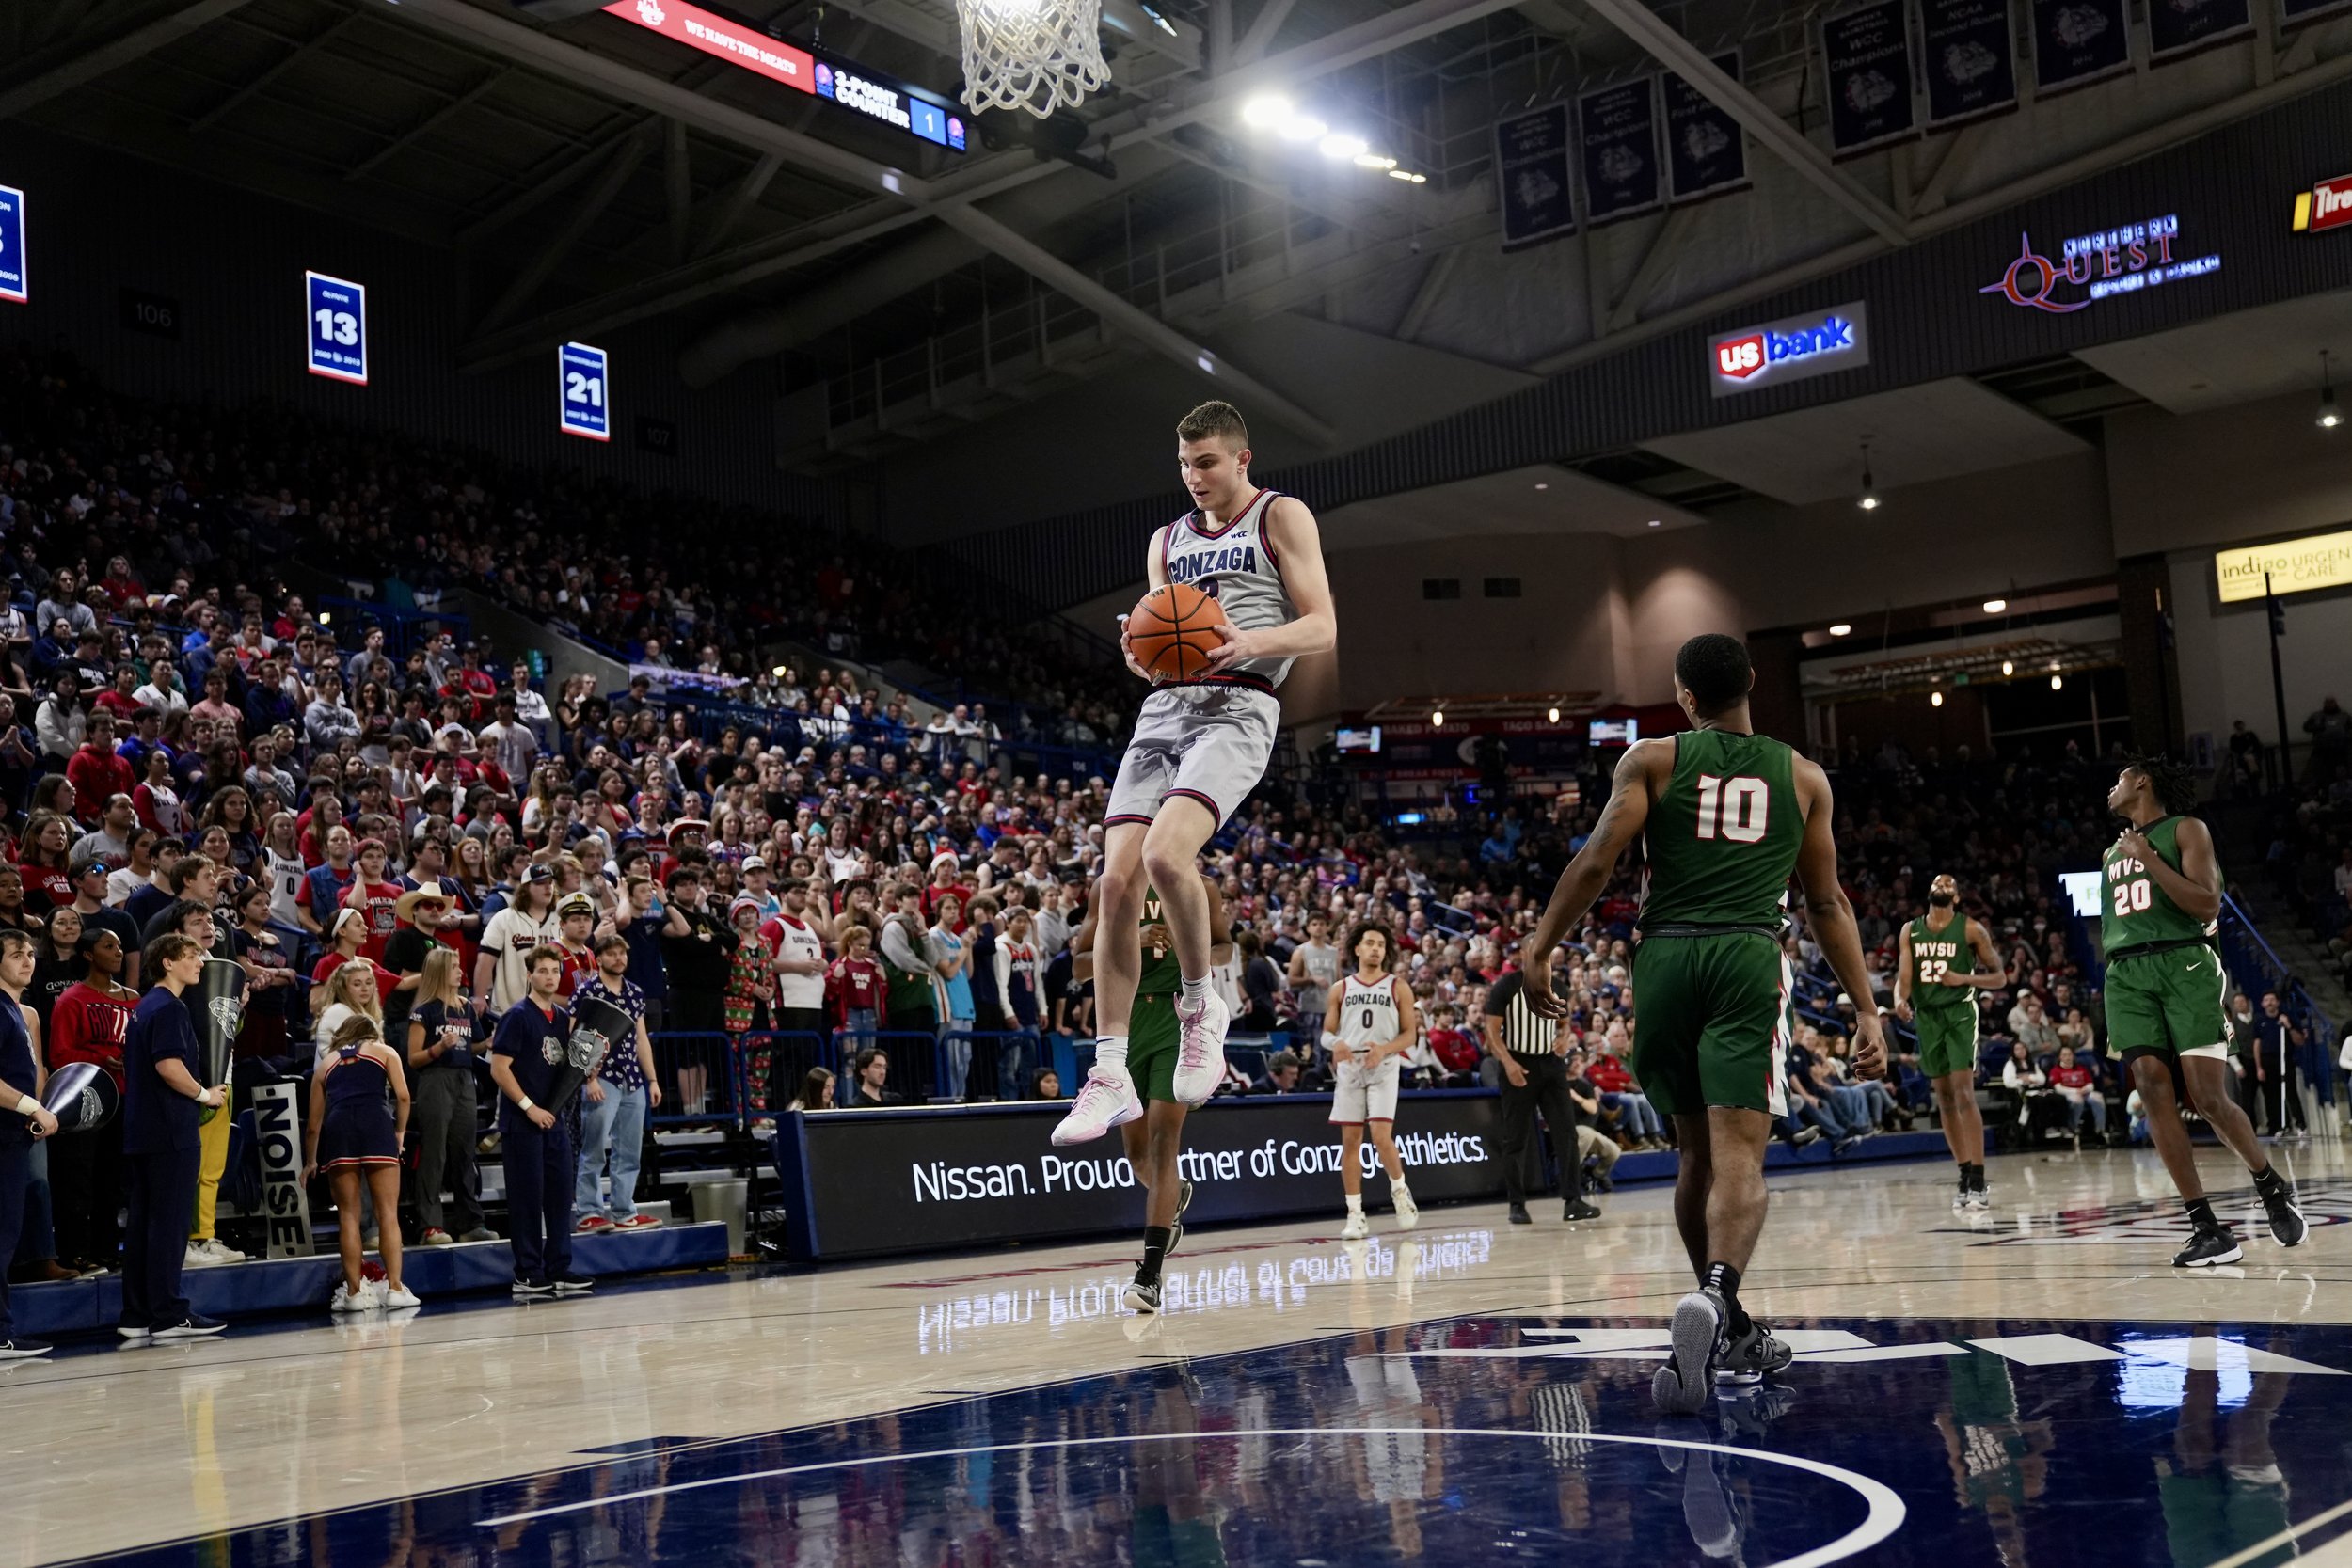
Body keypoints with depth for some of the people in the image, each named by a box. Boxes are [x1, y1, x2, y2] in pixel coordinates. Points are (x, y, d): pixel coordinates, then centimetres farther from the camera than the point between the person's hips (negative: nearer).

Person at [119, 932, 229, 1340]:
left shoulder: (143, 1008, 18)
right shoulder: (169, 1008, -11)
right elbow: (169, 1065, -24)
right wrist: (205, 1095, -9)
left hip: (141, 1131, 9)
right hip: (171, 1131, -9)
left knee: (141, 1222, 10)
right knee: (169, 1223, -6)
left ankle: (137, 1316, 13)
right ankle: (168, 1316, -3)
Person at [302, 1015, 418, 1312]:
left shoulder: (327, 1062, 29)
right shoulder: (384, 1051, 24)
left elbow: (313, 1122, 29)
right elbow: (402, 1096, 8)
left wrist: (310, 1162, 42)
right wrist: (400, 1133, 21)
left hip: (338, 1127, 2)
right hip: (376, 1122, -2)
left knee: (348, 1214, 6)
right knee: (388, 1211, 1)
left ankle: (354, 1291, 6)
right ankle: (395, 1288, -1)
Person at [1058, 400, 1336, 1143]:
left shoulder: (1282, 517, 6)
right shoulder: (1168, 539, 23)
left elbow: (1322, 627, -2)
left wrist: (1251, 642, -21)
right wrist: (1141, 653, -1)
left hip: (1237, 707, -6)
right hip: (1165, 706, 6)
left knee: (1165, 853, -29)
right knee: (1117, 881, -7)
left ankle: (1200, 1008, -5)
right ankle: (1110, 1077, -1)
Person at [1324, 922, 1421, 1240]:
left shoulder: (1398, 988, 8)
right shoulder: (1340, 988, 12)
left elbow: (1410, 1034, 4)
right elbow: (1326, 1032, 11)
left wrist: (1384, 1048, -15)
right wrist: (1336, 1042, -13)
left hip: (1384, 1067, -2)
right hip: (1349, 1067, 2)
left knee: (1381, 1136, -14)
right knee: (1350, 1140, 0)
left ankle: (1400, 1190, 13)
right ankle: (1355, 1215, 6)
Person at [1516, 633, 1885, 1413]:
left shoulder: (1652, 759, 9)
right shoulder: (1803, 777, 15)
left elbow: (1596, 859, -4)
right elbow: (1828, 905, 15)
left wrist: (1538, 949, -2)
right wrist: (1866, 1011, 17)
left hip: (1667, 956, 1)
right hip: (1750, 961, -1)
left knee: (1697, 1150, 16)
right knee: (1739, 1153, -11)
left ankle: (1728, 1331, 25)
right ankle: (1717, 1297, -37)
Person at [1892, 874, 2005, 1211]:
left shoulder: (1971, 930, -1)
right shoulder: (1910, 930, 10)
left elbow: (2000, 978, 3)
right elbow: (1904, 975, 2)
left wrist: (1964, 978, -14)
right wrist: (1900, 1000, -19)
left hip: (1960, 1012, -4)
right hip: (1926, 1016, 4)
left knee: (1963, 1093, -15)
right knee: (1943, 1098, 6)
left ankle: (1979, 1181, -14)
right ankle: (1965, 1178, 14)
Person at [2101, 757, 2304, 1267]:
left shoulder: (2185, 830, 4)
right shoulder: (2111, 853, 23)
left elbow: (2208, 905, -10)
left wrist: (2147, 857, -12)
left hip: (2184, 964, -5)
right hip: (2125, 975, 5)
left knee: (2209, 1096, -11)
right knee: (2153, 1090, -11)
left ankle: (2272, 1187, 17)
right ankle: (2209, 1229, -11)